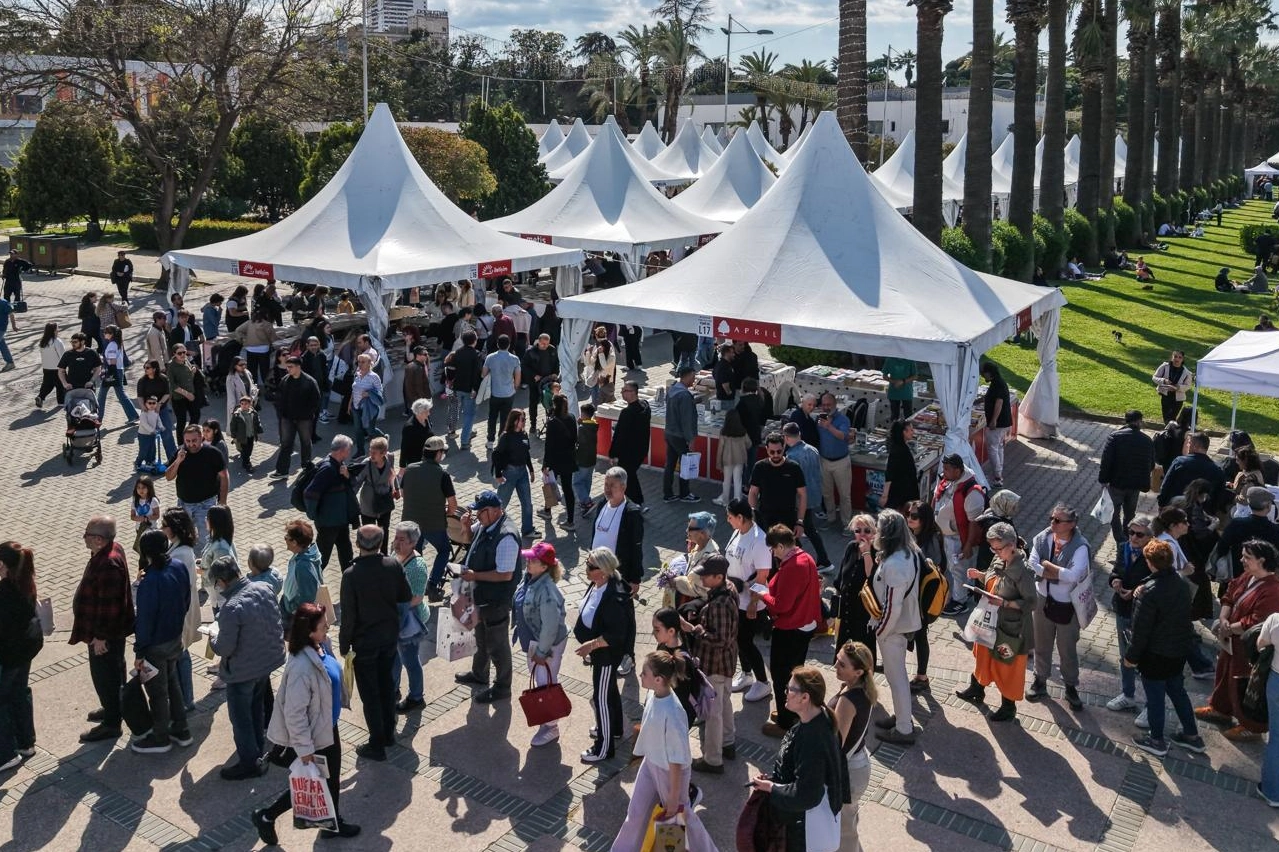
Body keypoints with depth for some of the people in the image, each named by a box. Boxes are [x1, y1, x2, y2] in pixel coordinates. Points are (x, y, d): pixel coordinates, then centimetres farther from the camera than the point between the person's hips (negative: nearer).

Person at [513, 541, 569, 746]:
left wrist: (541, 652, -20)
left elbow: (550, 626, -29)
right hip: (532, 640, 9)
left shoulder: (547, 592, -34)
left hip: (547, 644, -9)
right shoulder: (529, 578, -6)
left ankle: (550, 728, 23)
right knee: (538, 680, 25)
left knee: (546, 685, 6)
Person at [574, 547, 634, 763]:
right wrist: (589, 647, 17)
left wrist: (591, 645, -29)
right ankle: (614, 729, 47)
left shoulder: (613, 597, -32)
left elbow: (616, 634, -29)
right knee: (609, 690, 26)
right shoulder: (596, 585, -4)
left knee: (601, 698, 3)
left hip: (607, 654, -9)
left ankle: (604, 748, 18)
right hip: (599, 653, 9)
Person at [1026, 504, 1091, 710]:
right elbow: (1032, 566, -18)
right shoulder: (1042, 539, -9)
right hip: (1043, 600, 3)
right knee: (1042, 645, 20)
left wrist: (1048, 565, -21)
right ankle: (1040, 681, 39)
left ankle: (1071, 687, 33)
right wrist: (1060, 574, -23)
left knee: (1068, 649, 14)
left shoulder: (1080, 547, -21)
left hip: (1067, 606, -3)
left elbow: (1073, 576, -32)